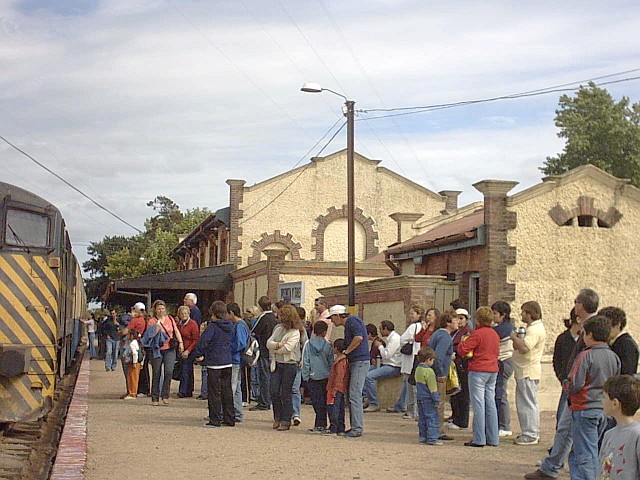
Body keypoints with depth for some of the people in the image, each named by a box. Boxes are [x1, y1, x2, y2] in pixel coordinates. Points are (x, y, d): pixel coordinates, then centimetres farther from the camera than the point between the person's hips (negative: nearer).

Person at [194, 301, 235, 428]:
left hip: (214, 363, -6)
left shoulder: (212, 326, -14)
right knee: (227, 391, 12)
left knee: (214, 392, 1)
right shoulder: (230, 326, 6)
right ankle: (229, 419, 16)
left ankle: (215, 420, 3)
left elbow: (203, 340, -24)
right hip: (228, 362, 6)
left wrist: (199, 354, -12)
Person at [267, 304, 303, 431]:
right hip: (276, 364, 6)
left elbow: (287, 348, -20)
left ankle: (286, 422, 7)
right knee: (274, 392, 3)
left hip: (289, 365, -6)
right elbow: (269, 343, 5)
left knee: (285, 394, -1)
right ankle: (277, 418, 17)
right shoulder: (278, 328, 12)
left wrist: (275, 349, -5)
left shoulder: (295, 332, -9)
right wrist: (278, 344, -15)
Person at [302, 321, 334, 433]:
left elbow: (305, 362, -2)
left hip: (313, 377, 0)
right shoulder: (328, 346, -3)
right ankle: (321, 424, 5)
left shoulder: (308, 344, -2)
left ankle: (320, 425, -3)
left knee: (317, 401, 1)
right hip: (325, 377, 0)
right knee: (323, 401, 7)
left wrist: (306, 376, 4)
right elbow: (331, 362, 2)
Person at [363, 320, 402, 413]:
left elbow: (386, 355, -20)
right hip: (387, 365, 11)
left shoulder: (394, 338, -15)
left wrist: (380, 346, -6)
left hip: (393, 367, -11)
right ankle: (365, 397, 5)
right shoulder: (391, 337, 18)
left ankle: (374, 404, -19)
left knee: (369, 376, -24)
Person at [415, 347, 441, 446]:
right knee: (432, 418, -3)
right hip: (428, 399, -9)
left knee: (422, 418, 13)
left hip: (420, 397, 9)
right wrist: (436, 400, -12)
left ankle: (422, 437, 17)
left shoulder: (418, 369, 9)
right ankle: (432, 438, -4)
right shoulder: (429, 371, -17)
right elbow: (432, 388, -17)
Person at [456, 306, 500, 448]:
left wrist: (462, 342, 6)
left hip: (478, 370, -7)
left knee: (478, 405, -4)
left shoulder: (477, 334, -14)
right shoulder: (495, 334, 11)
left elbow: (462, 349, -14)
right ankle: (493, 438, 11)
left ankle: (479, 439, -4)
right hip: (493, 370, 7)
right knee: (490, 403, 10)